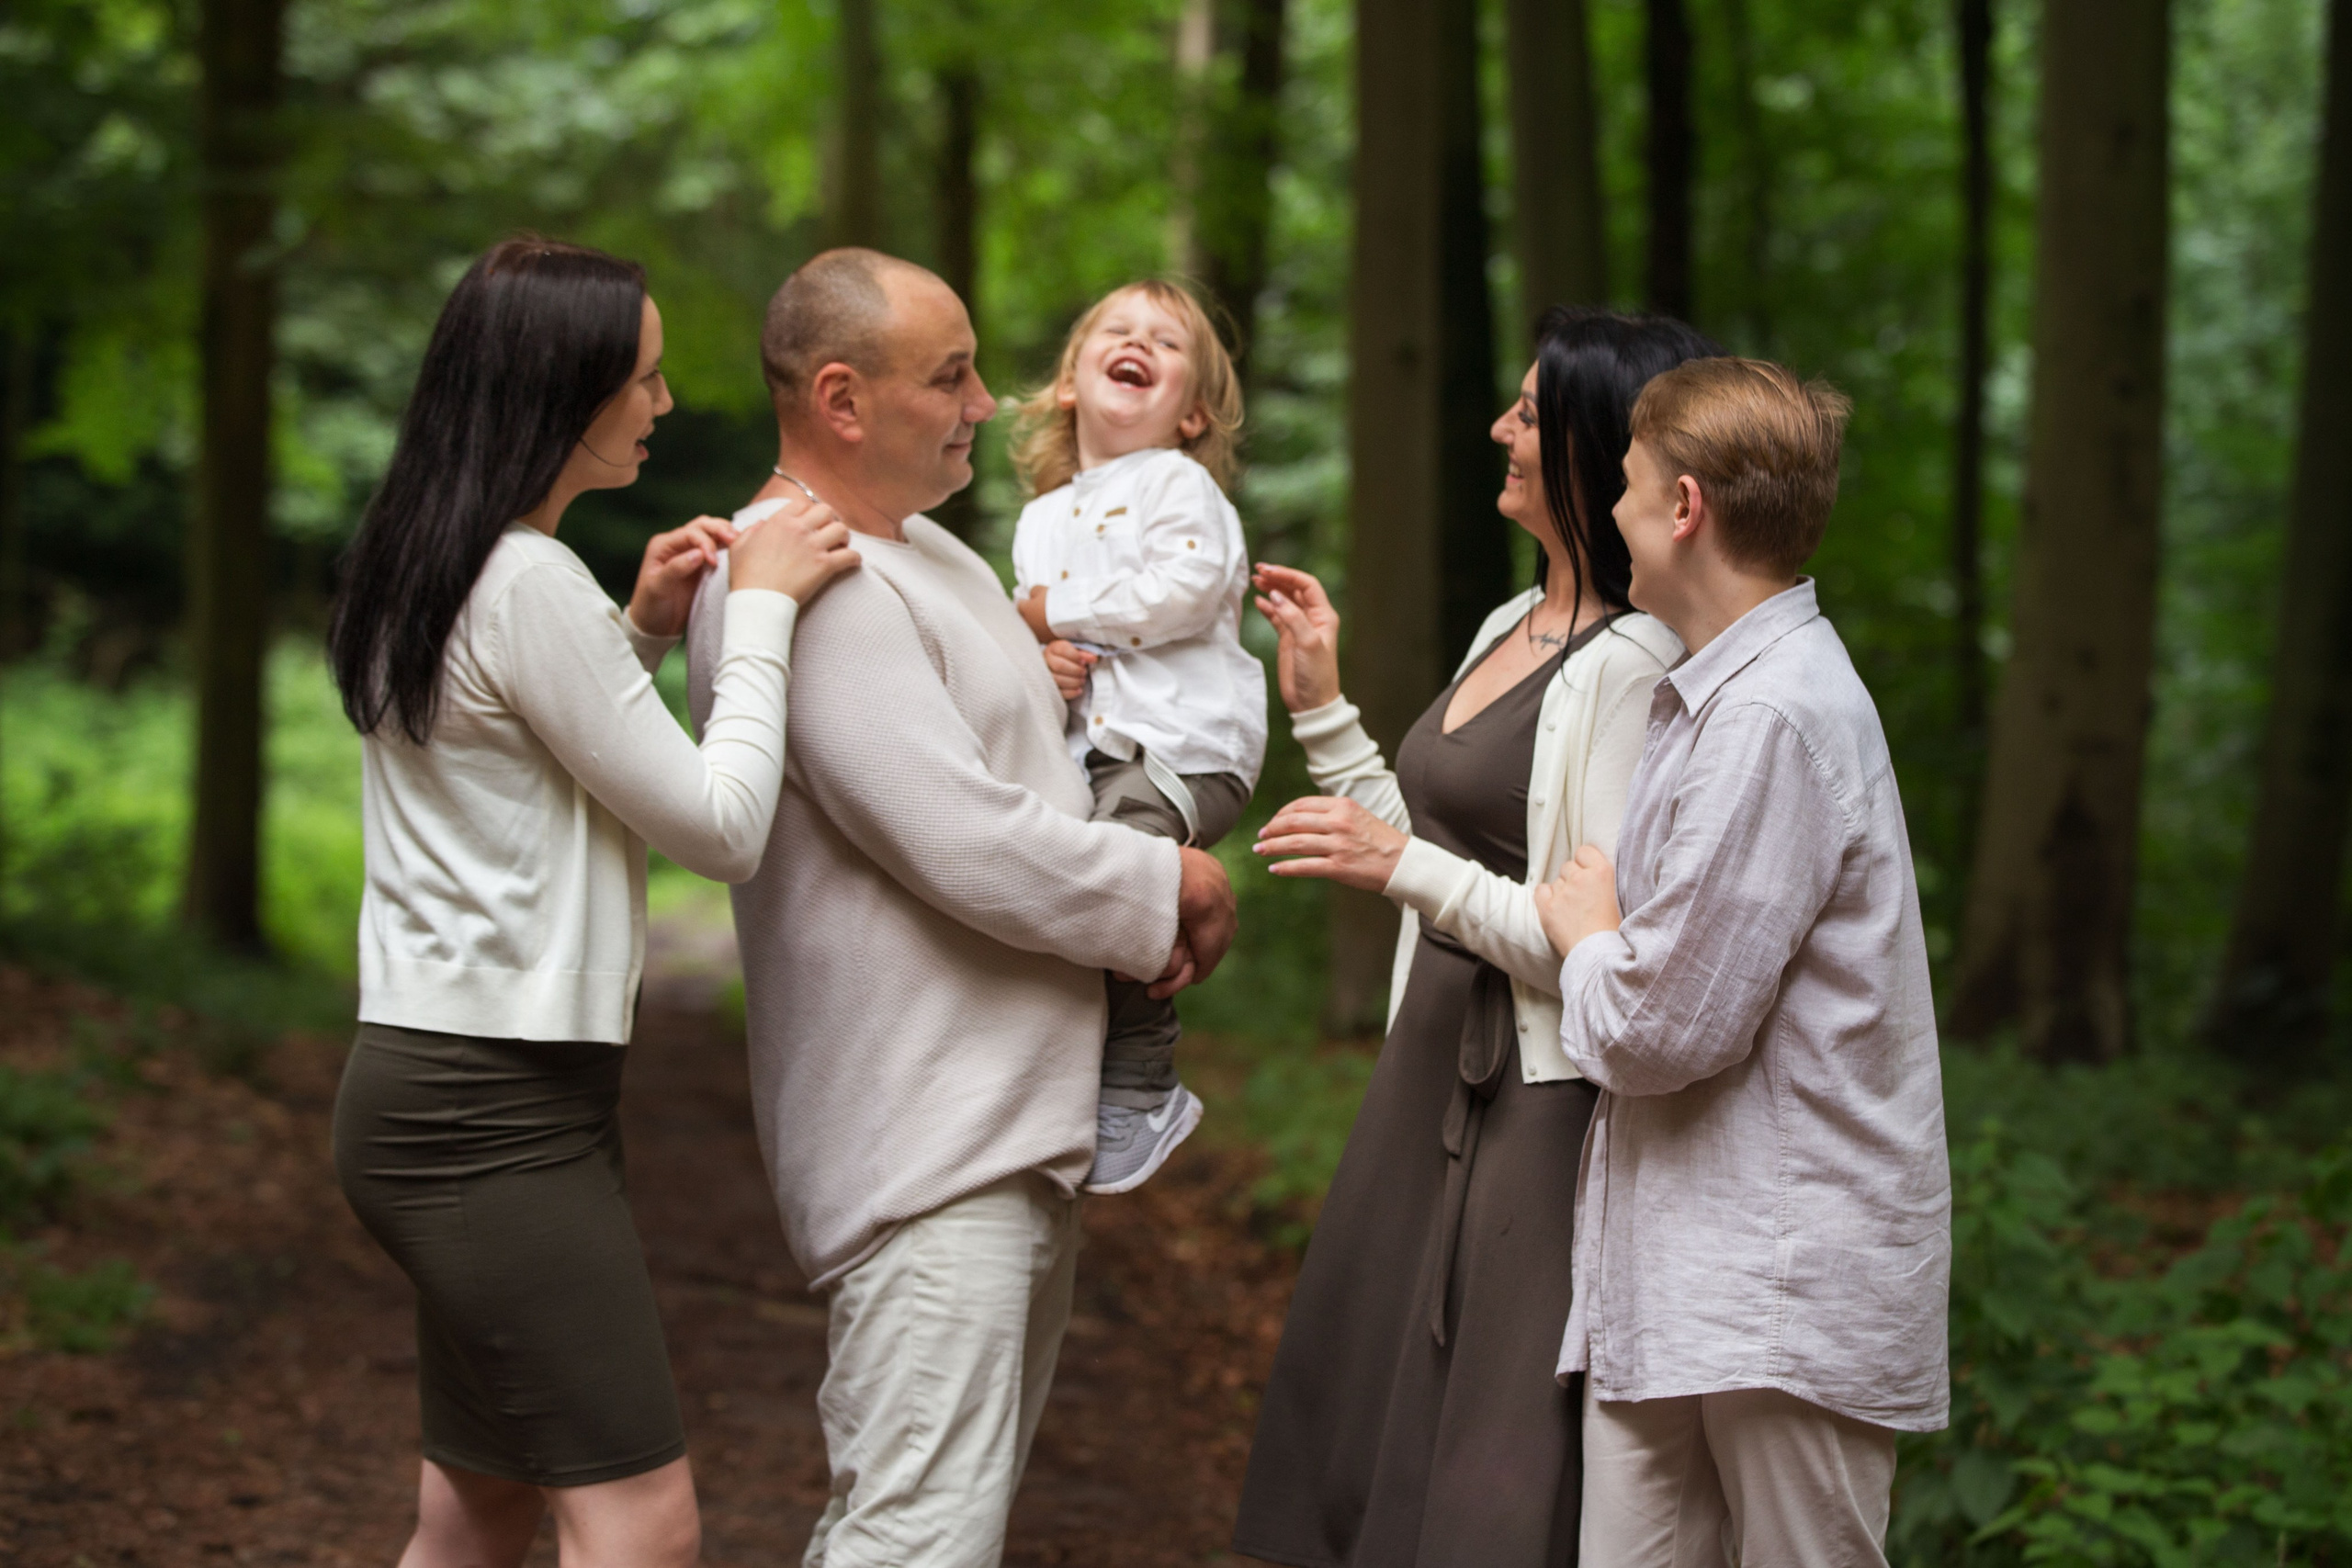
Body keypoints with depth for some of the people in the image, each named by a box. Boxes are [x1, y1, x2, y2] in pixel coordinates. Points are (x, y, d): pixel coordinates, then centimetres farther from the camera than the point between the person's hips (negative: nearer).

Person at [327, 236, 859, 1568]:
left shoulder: (427, 564, 13)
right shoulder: (527, 585, -16)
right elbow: (722, 828, -14)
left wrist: (641, 630, 13)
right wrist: (761, 610, -6)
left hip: (435, 1093, 10)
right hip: (496, 1110, -10)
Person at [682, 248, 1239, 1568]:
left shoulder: (934, 553, 16)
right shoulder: (802, 584, -18)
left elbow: (1024, 774, 26)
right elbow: (972, 847, -23)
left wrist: (1148, 911, 5)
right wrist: (1179, 887, -7)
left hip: (1022, 1126, 11)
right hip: (930, 1150, -11)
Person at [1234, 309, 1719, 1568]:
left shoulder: (1632, 667, -18)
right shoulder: (1511, 627, 11)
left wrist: (1407, 870, -25)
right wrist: (1320, 703, 16)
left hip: (1541, 1107, -10)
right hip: (1434, 1083, 10)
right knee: (1377, 1451, 16)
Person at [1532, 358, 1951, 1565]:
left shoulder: (1774, 718, -17)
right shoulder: (1721, 692, 15)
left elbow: (1660, 1028, -17)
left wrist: (1586, 935, -1)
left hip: (1786, 1290, -9)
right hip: (1674, 1278, 9)